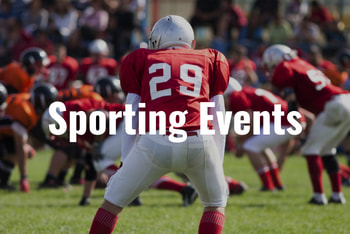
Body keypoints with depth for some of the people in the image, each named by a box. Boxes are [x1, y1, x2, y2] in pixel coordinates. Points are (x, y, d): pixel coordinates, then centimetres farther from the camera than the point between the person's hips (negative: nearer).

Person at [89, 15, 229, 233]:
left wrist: (126, 161, 24)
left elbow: (131, 118, 21)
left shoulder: (143, 61, 24)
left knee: (114, 201, 18)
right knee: (215, 204, 25)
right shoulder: (209, 60, 25)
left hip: (155, 142, -1)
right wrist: (218, 164, 26)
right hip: (199, 141, 1)